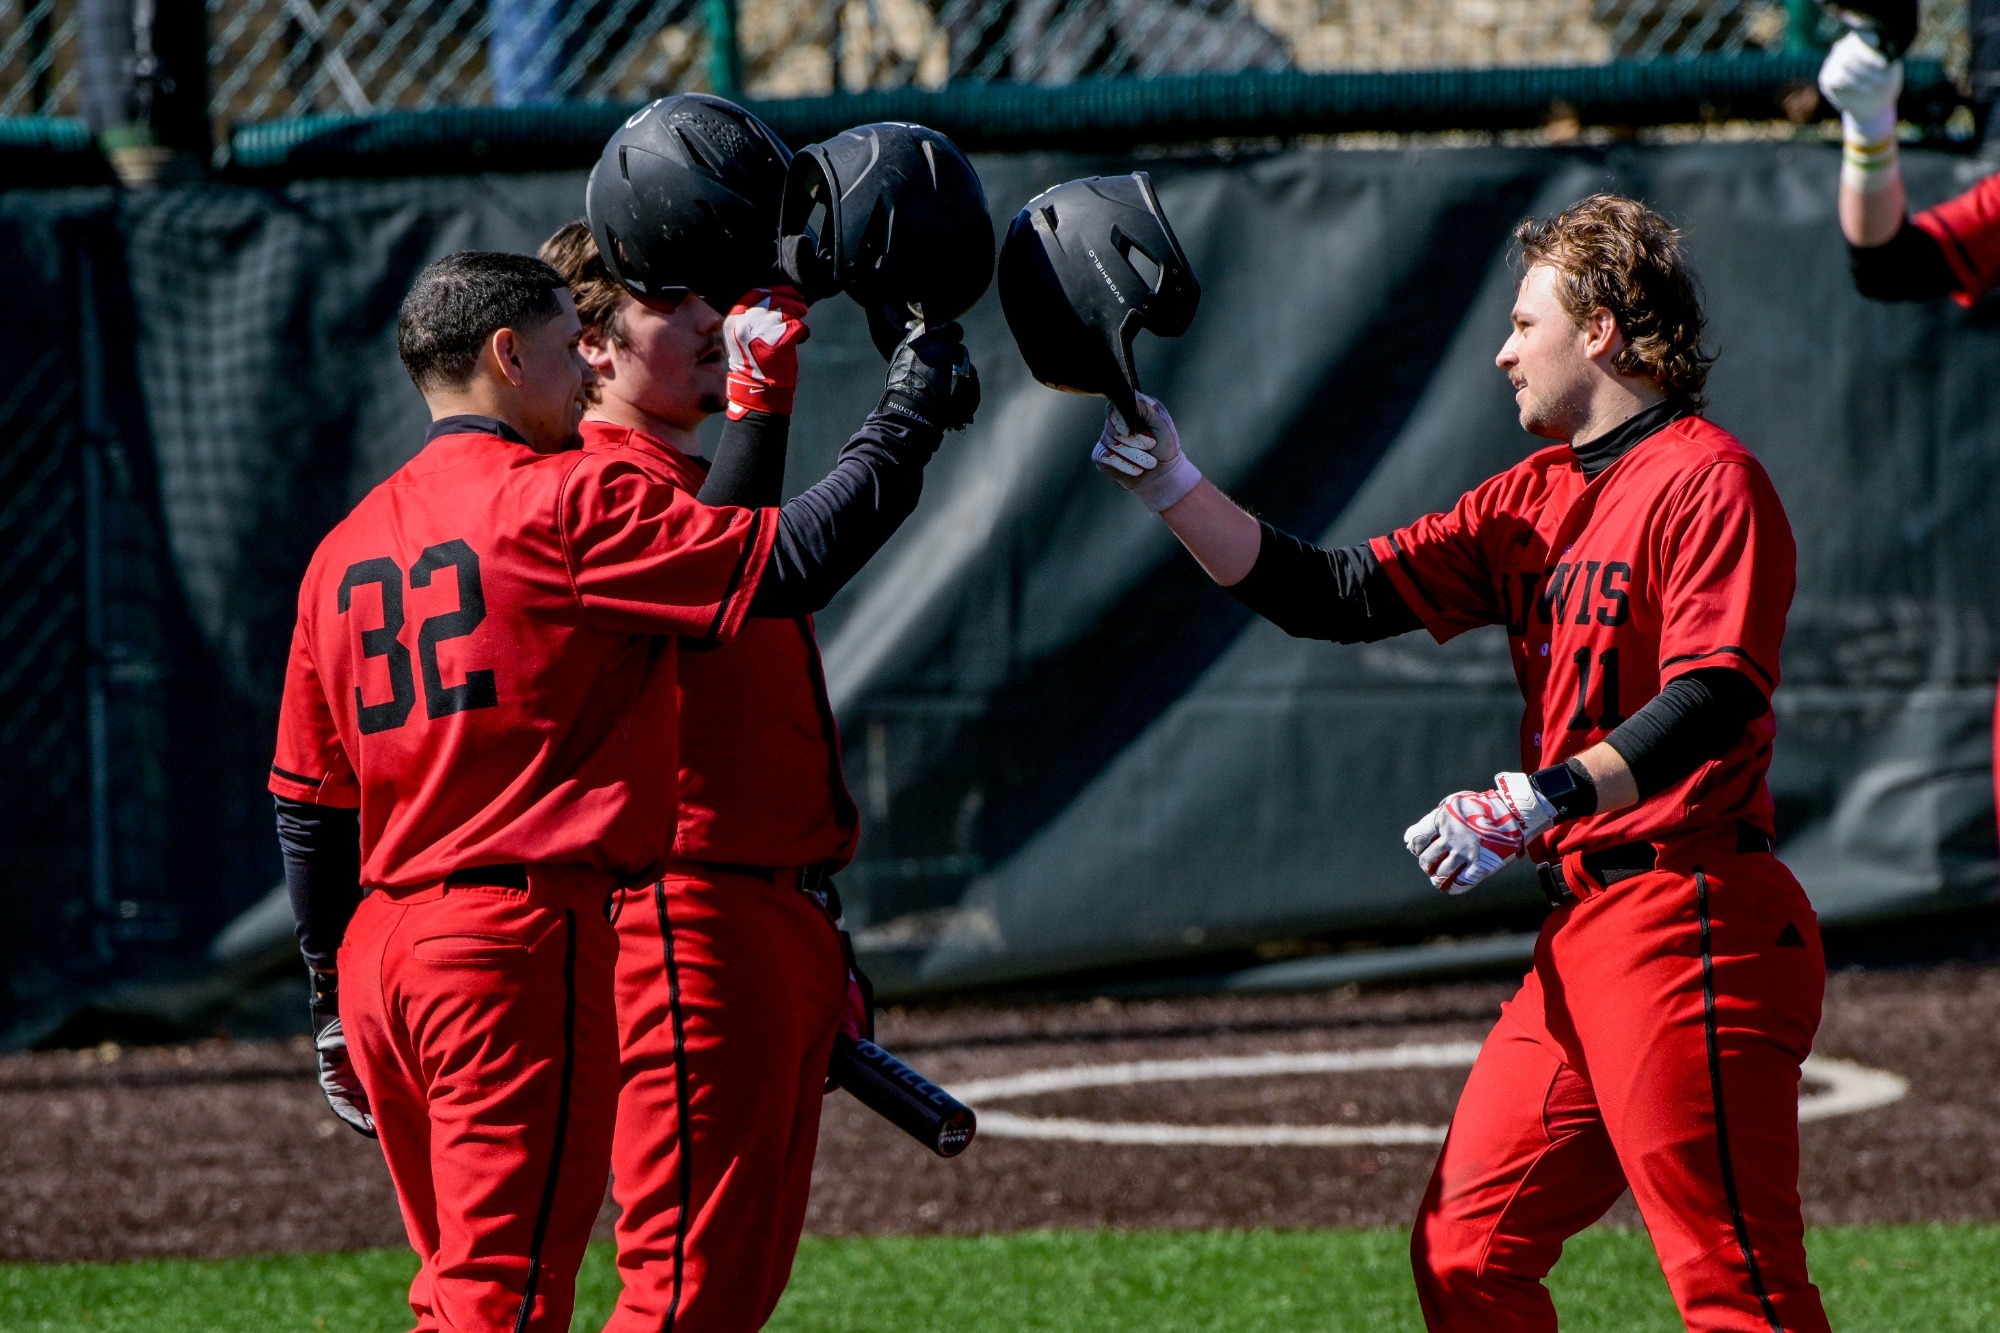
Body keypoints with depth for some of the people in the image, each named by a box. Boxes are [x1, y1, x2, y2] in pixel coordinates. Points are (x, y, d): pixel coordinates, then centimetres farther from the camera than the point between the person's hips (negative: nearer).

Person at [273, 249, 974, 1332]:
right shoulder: (567, 503, -8)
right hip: (520, 938, -8)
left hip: (380, 949, 8)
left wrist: (333, 998, 23)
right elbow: (787, 564, -12)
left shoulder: (346, 549, 14)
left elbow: (307, 806, 17)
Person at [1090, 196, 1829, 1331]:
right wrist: (1173, 487, 9)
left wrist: (1541, 800, -28)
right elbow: (1338, 596, 16)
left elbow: (1716, 698, -20)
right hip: (1581, 933, 10)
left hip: (1690, 927, -10)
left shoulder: (1707, 479, -8)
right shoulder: (1537, 497, 19)